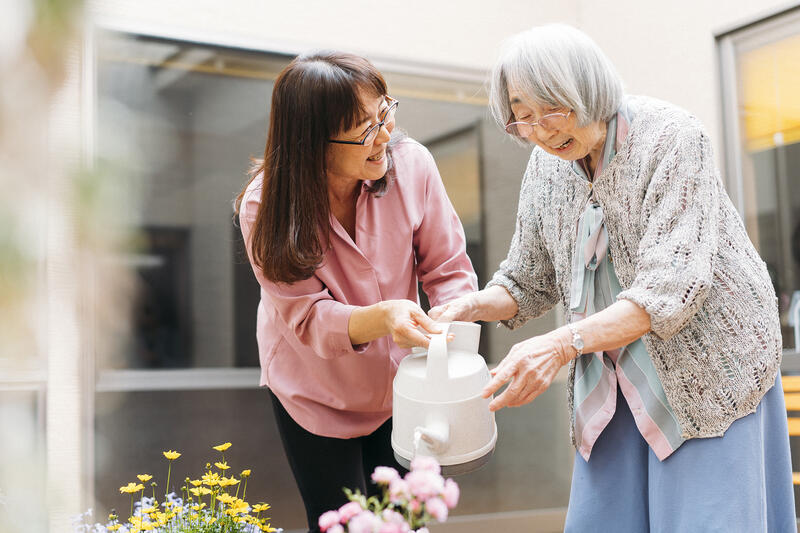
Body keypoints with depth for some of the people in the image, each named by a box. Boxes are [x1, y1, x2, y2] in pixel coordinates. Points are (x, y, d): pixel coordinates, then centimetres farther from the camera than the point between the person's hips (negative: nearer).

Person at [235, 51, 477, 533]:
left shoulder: (410, 164, -22)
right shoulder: (266, 210, -26)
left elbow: (448, 268, -13)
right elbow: (308, 319, -26)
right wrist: (381, 317, -45)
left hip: (400, 385, 2)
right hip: (317, 397, -2)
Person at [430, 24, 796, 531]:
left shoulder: (668, 137, -20)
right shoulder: (547, 165, 0)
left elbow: (673, 285, -29)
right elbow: (530, 280, 8)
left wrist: (564, 344, -39)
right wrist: (473, 306, -13)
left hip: (708, 368, -5)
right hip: (613, 378, 6)